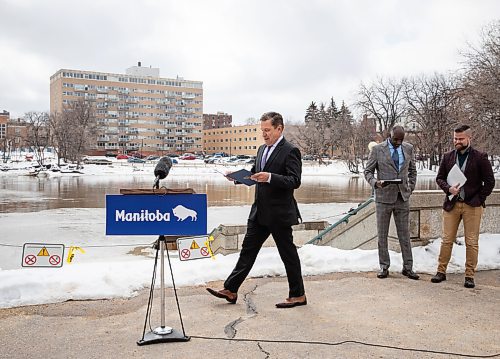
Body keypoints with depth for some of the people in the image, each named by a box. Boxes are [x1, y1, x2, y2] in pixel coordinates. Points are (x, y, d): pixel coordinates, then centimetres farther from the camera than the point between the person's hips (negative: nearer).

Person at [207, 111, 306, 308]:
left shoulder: (290, 151, -12)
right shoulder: (262, 149, 14)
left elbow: (295, 181, -20)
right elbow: (254, 175, 20)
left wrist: (270, 177, -31)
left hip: (279, 213, -8)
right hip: (260, 211, 8)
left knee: (288, 253, 4)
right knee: (248, 249, 10)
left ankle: (298, 295, 18)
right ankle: (230, 290, 16)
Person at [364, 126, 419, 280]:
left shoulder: (408, 148, 7)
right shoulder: (377, 149, -3)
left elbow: (412, 170, 19)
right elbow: (368, 171, -1)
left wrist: (411, 188, 8)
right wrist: (375, 183, -19)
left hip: (402, 198, 2)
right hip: (383, 197, -2)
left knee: (405, 235, 5)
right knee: (382, 235, 4)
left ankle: (407, 267, 14)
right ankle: (384, 267, 14)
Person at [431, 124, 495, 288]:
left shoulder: (480, 157, -2)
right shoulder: (448, 157, 8)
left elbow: (489, 181, 1)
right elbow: (439, 178, 11)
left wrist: (479, 199, -5)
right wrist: (448, 189, -7)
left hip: (472, 206, -2)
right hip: (451, 204, 3)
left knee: (472, 243, 2)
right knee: (447, 240, 5)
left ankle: (469, 276, 10)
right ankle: (441, 271, 13)